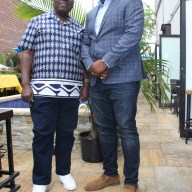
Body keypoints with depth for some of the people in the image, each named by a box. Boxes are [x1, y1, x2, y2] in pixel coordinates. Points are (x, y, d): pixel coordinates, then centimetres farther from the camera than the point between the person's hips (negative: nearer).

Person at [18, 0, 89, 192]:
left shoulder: (79, 29, 16)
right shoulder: (38, 22, 9)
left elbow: (83, 60, 16)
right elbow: (27, 53, 2)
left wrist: (86, 85, 7)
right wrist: (25, 84, -7)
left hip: (71, 91, 3)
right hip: (43, 89, -2)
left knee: (66, 133, 10)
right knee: (43, 134, 1)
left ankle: (64, 172, 28)